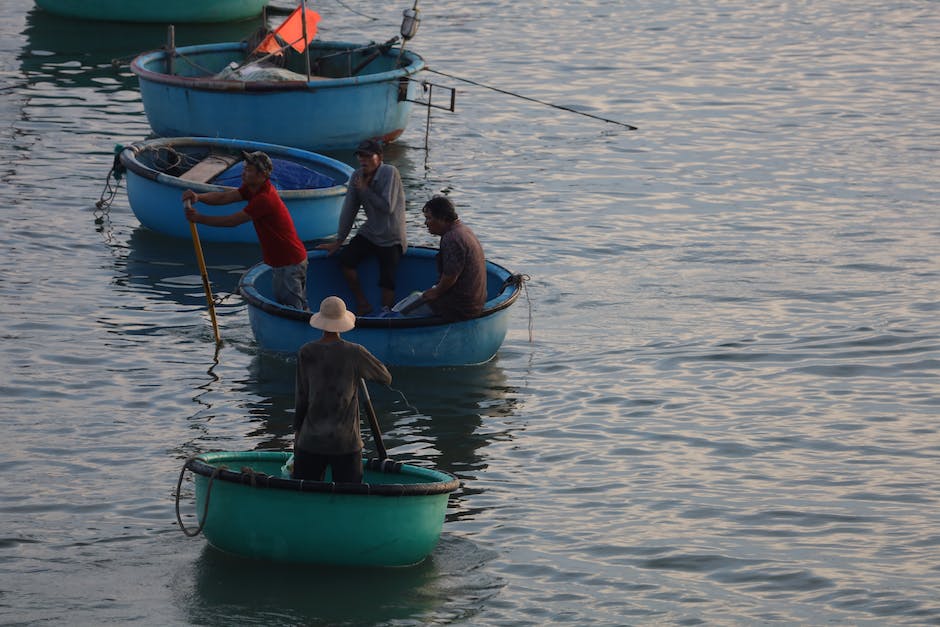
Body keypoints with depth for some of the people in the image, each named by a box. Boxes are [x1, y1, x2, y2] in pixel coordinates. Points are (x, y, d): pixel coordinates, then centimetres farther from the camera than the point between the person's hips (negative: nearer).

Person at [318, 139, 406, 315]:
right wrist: (338, 241, 5)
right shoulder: (358, 176, 2)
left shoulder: (389, 173, -16)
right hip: (369, 233, 5)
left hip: (392, 239, -5)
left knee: (387, 281, -14)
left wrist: (365, 190, -15)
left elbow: (387, 207, -23)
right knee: (345, 258, -17)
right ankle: (362, 304, -1)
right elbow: (349, 210, 6)